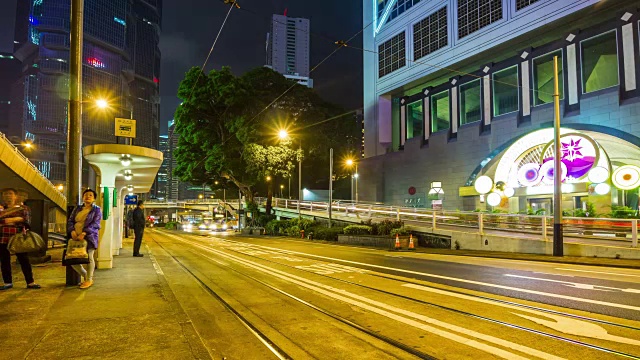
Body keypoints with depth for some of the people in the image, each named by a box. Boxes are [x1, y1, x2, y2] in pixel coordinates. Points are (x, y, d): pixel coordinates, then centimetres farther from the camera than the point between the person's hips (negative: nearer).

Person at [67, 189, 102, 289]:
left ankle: (89, 280, 10)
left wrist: (84, 233, -22)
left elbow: (94, 224, -10)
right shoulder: (77, 208, 16)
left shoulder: (96, 209, 2)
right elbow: (70, 221, 11)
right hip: (76, 237, 5)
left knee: (89, 257, -5)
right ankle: (86, 276, 23)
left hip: (89, 237, -5)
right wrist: (72, 231, -9)